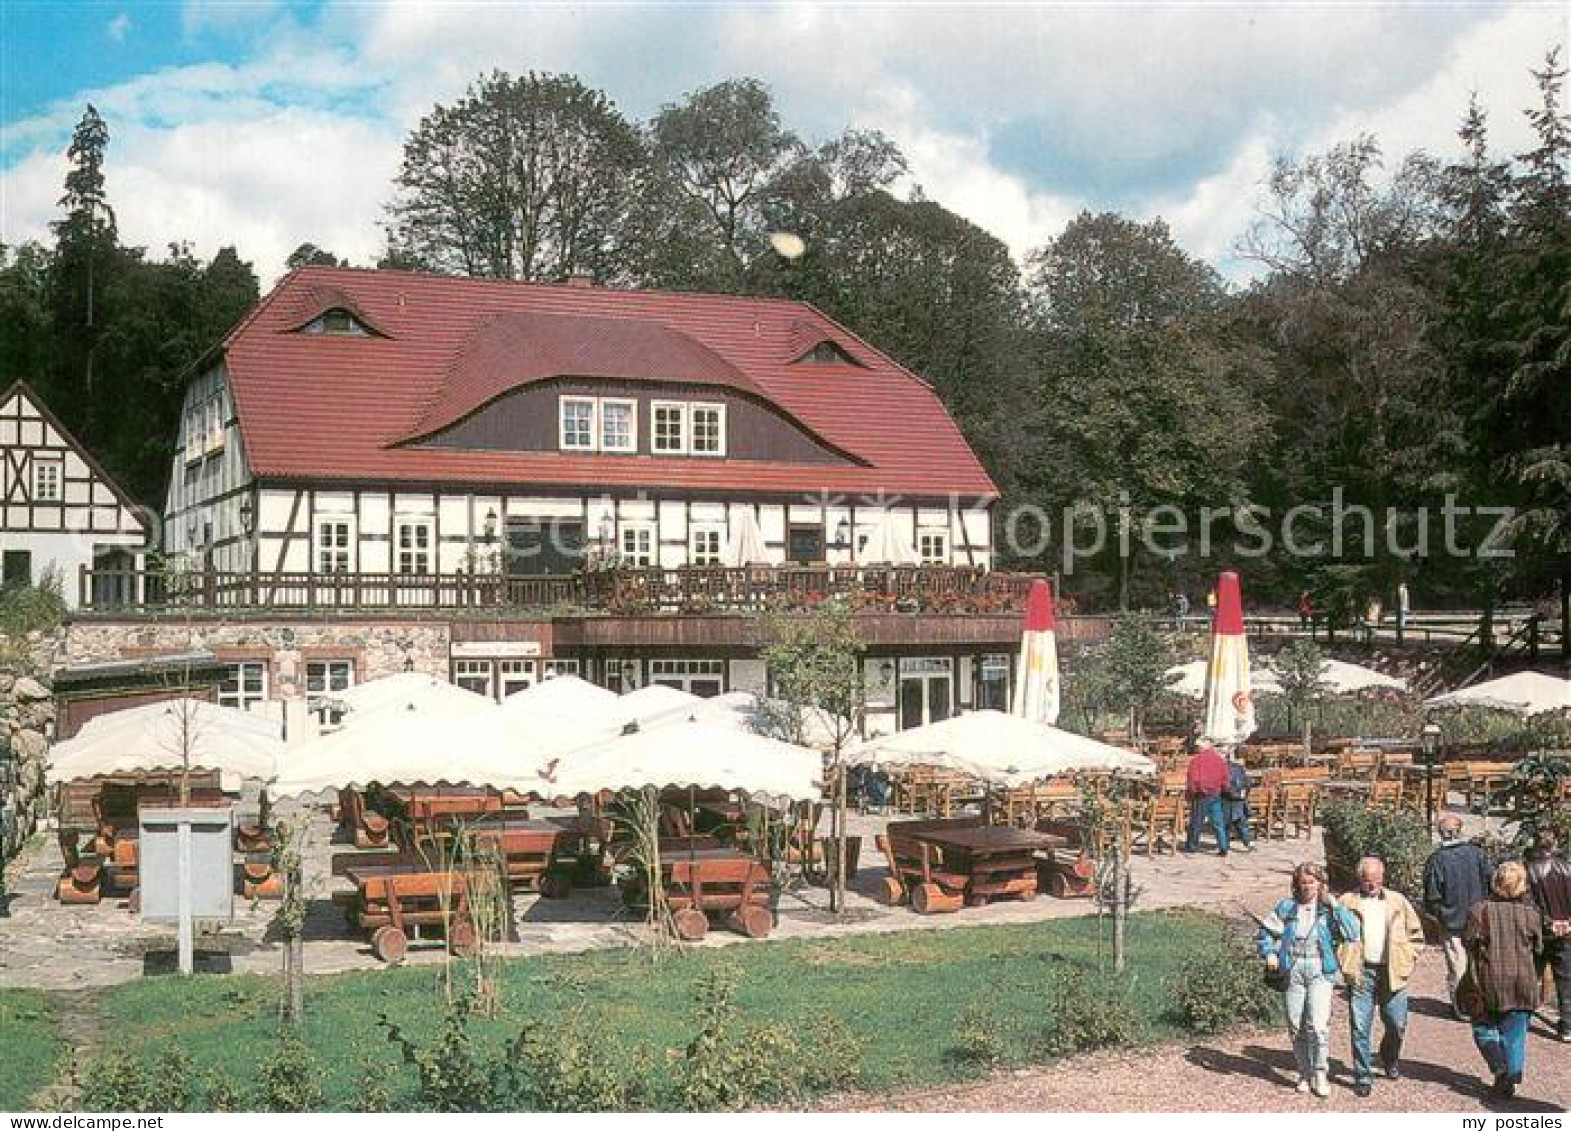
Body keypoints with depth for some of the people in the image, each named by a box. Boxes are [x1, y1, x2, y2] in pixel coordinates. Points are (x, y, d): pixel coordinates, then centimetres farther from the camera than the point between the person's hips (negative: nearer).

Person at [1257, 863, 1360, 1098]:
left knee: (1319, 1025, -13)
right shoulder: (1286, 908, 8)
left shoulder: (1328, 909, 4)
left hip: (1320, 972, -2)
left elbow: (1352, 933, -9)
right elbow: (1267, 931, 15)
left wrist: (1336, 906, -10)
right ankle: (1305, 1074, 21)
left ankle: (1321, 1074, 3)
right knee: (1296, 1027, 6)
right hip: (1292, 971, 2)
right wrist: (1269, 953, -1)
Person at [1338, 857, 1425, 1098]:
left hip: (1392, 973, 1)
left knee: (1397, 1025, 5)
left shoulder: (1398, 901, 11)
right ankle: (1363, 1077, 6)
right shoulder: (1347, 902, 5)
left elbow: (1416, 933, 16)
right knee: (1360, 1028, -3)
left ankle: (1390, 1060, 35)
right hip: (1361, 972, -1)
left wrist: (1409, 959, 5)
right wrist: (1343, 960, -2)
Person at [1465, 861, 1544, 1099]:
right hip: (1523, 985, 2)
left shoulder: (1480, 910, -9)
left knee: (1484, 1028, 13)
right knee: (1515, 1034, 13)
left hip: (1489, 982, -2)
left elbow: (1469, 943, -5)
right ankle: (1510, 1080, 12)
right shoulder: (1532, 914, -3)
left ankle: (1500, 1066, -8)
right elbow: (1538, 949, 7)